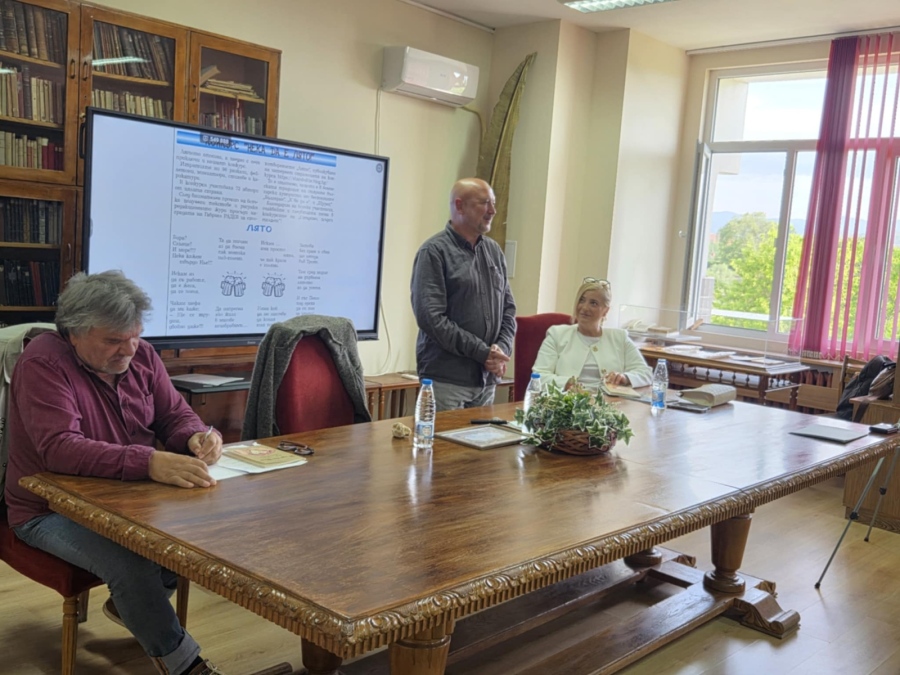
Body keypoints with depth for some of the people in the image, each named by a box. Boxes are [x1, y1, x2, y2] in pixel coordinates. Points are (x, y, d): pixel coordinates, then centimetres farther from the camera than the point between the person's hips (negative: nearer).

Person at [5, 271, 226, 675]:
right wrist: (148, 463, -49)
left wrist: (196, 436, -22)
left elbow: (175, 414, 5)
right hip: (53, 511, -6)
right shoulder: (43, 364, -22)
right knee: (132, 565, -31)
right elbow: (59, 449, -34)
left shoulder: (139, 354, -1)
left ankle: (132, 607, 12)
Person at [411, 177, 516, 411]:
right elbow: (430, 317, -16)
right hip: (446, 380, -6)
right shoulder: (434, 252, -8)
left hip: (487, 379, 6)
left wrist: (502, 349, -5)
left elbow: (508, 308, 14)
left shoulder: (494, 251, 12)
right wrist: (482, 352, -16)